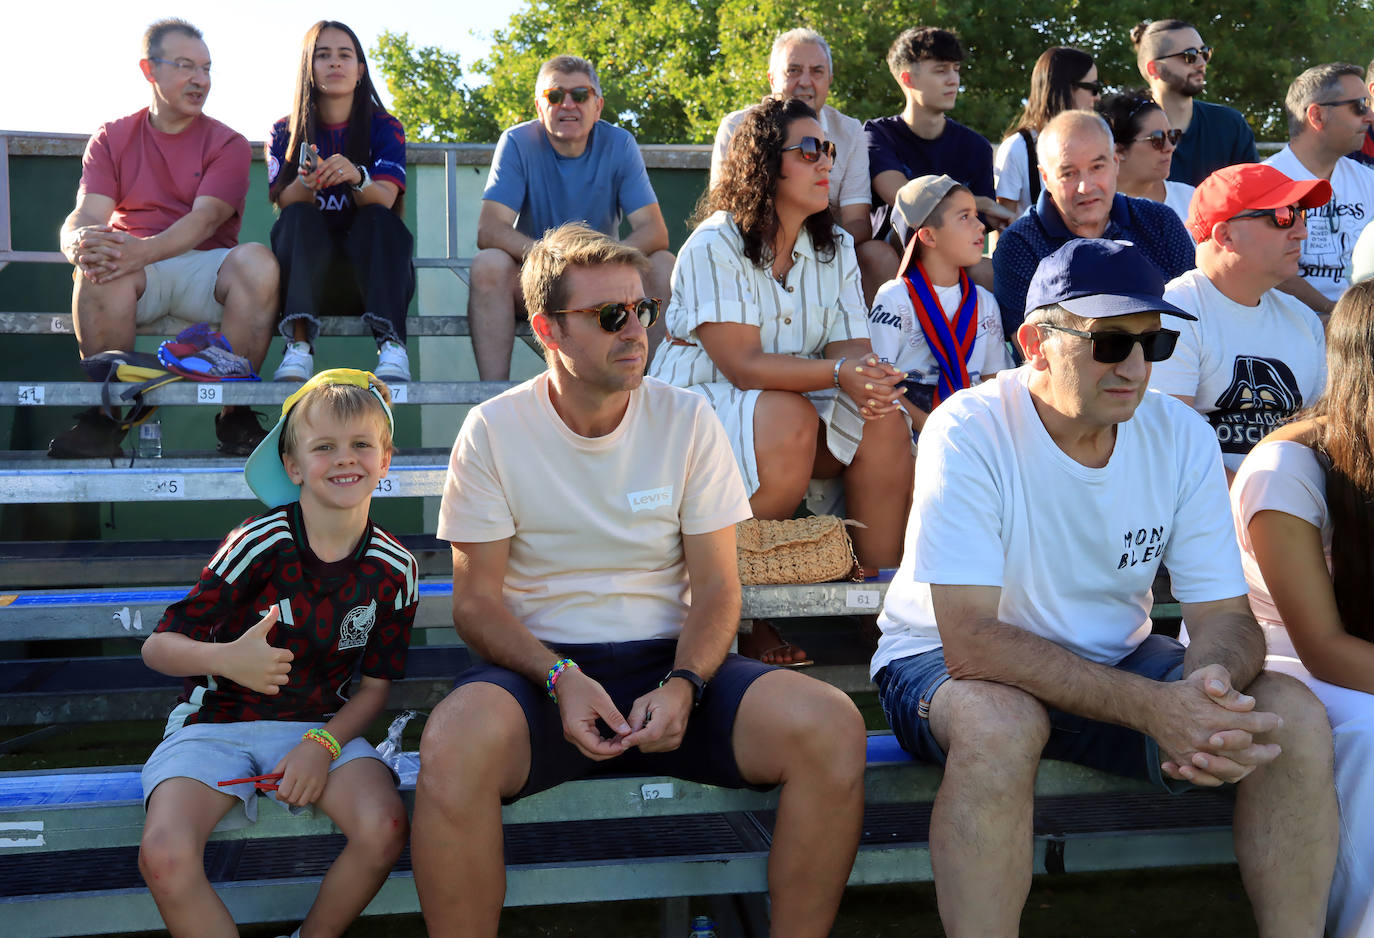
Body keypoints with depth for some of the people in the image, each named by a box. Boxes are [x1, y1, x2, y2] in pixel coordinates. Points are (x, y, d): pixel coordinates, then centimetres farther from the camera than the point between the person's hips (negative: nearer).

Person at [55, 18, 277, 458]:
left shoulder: (228, 144, 5)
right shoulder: (111, 139, 11)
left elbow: (205, 219, -12)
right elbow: (85, 215, -3)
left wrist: (144, 250, -33)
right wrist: (78, 242, -31)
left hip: (205, 269, 0)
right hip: (134, 270, 1)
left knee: (258, 261, -33)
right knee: (98, 260, -34)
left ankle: (236, 415, -23)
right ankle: (105, 412, -24)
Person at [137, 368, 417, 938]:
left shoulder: (394, 569, -3)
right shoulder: (257, 544, -12)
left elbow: (375, 687, 4)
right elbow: (158, 646, -9)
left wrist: (323, 744, -14)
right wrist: (226, 659, -30)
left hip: (321, 725, 2)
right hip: (216, 724, -2)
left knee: (384, 828, -27)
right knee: (165, 855, -29)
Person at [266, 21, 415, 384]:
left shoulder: (384, 127, 5)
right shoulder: (285, 132, 7)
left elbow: (384, 199, -13)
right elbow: (285, 202, -8)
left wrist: (356, 178, -36)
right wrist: (305, 182, -32)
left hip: (373, 266, 0)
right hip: (306, 270, 1)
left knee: (380, 220, -28)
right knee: (299, 218, -27)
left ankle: (391, 344, -45)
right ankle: (299, 345, -43)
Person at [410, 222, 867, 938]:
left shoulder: (687, 420, 4)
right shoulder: (494, 431, -1)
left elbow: (715, 585, 3)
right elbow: (476, 601, -1)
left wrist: (682, 684, -16)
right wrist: (561, 680, -19)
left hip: (670, 659, 2)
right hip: (540, 665, -2)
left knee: (832, 727, -25)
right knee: (453, 744, -36)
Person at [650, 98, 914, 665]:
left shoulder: (835, 247, 7)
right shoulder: (716, 245, -14)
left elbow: (850, 347, -3)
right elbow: (741, 365, -23)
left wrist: (867, 379, -29)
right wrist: (837, 373, -35)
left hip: (800, 406, 6)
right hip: (697, 403, -6)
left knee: (884, 420, -21)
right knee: (789, 418, -36)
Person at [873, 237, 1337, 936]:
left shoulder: (1182, 437, -7)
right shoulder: (969, 432, -22)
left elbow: (1226, 617, -7)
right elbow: (970, 642, -29)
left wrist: (1210, 681, -33)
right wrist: (1151, 706, -38)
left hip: (1115, 662, 5)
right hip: (945, 664, -4)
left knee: (1297, 718, -16)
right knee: (999, 719, -38)